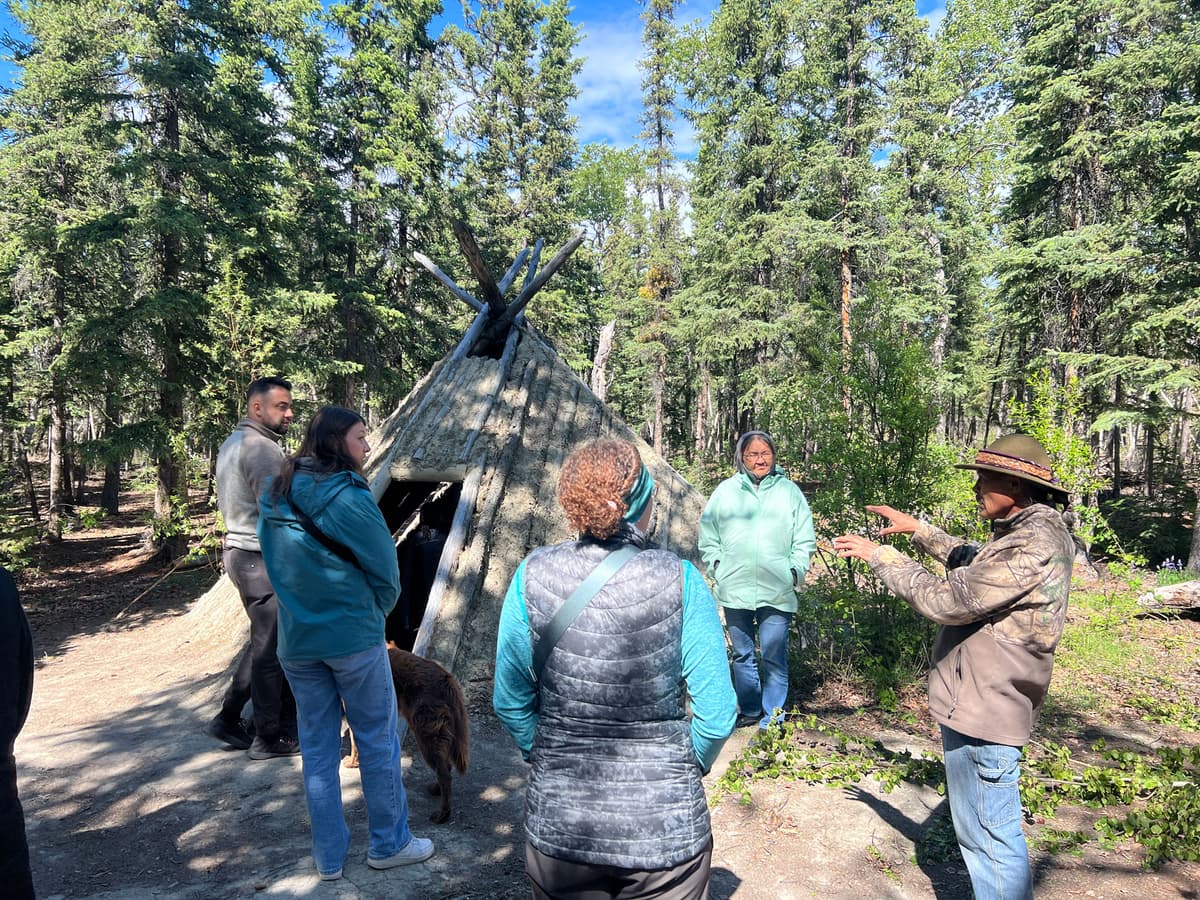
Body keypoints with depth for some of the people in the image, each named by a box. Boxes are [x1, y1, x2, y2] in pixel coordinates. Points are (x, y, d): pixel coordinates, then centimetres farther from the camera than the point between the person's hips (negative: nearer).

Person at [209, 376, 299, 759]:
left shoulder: (232, 443, 15)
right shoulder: (262, 448, -19)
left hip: (240, 551, 10)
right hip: (262, 559, -10)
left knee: (263, 641, 20)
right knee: (273, 648, 0)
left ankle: (228, 719, 28)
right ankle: (270, 738, 10)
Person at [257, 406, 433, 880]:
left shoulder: (274, 497, 2)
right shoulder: (348, 497, -17)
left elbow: (274, 567, 9)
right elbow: (385, 572, -12)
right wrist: (374, 615, 7)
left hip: (296, 641, 6)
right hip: (353, 638, -6)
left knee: (317, 748, 15)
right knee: (378, 741, 11)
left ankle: (328, 856, 26)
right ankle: (389, 844, 24)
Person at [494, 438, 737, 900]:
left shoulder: (532, 575, -11)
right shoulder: (679, 580, -15)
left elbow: (510, 702, -3)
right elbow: (716, 712, -10)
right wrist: (683, 767, 8)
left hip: (557, 823, 1)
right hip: (666, 827, -1)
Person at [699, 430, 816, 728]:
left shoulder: (789, 491, 5)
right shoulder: (726, 490, 5)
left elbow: (805, 541, 7)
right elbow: (708, 537, 9)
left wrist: (795, 572, -2)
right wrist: (717, 567, 0)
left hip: (777, 591, -2)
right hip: (734, 590, 2)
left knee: (774, 657, -2)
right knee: (742, 655, 13)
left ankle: (773, 717, 11)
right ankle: (750, 710, 29)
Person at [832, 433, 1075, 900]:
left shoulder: (1033, 546, -24)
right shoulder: (1028, 533, 9)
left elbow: (949, 600, -25)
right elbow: (974, 566, 27)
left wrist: (880, 554, -16)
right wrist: (919, 530, 24)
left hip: (984, 712, -11)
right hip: (979, 701, 11)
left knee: (990, 835, 3)